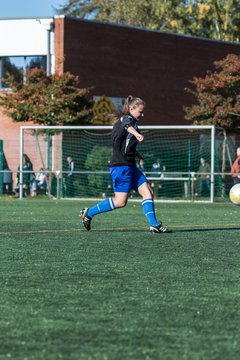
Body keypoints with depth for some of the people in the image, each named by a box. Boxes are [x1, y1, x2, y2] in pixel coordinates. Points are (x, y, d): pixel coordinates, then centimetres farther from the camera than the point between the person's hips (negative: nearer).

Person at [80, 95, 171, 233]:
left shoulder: (121, 121, 20)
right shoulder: (128, 118, -9)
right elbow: (126, 125, -36)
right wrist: (136, 133, -56)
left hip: (129, 165, 10)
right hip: (121, 165, -10)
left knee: (147, 192, 0)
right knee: (120, 201, -10)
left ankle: (154, 225, -4)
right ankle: (89, 212, 3)